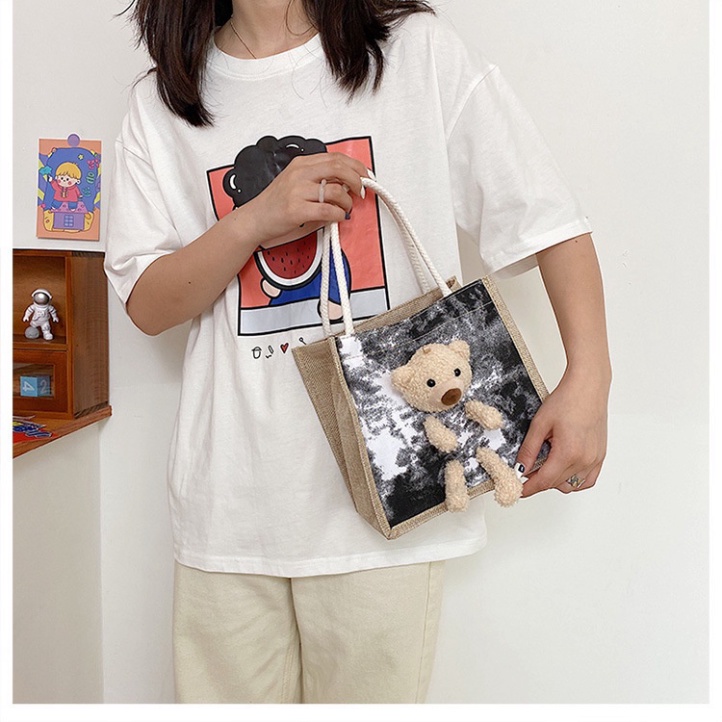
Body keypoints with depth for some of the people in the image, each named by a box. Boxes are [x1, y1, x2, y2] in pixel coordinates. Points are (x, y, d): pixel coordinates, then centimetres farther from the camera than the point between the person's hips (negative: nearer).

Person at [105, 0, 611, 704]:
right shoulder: (162, 104, 9)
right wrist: (253, 221, -12)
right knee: (226, 695, 13)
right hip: (229, 506, 3)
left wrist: (587, 379, -14)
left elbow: (553, 222, -1)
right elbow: (146, 307, 5)